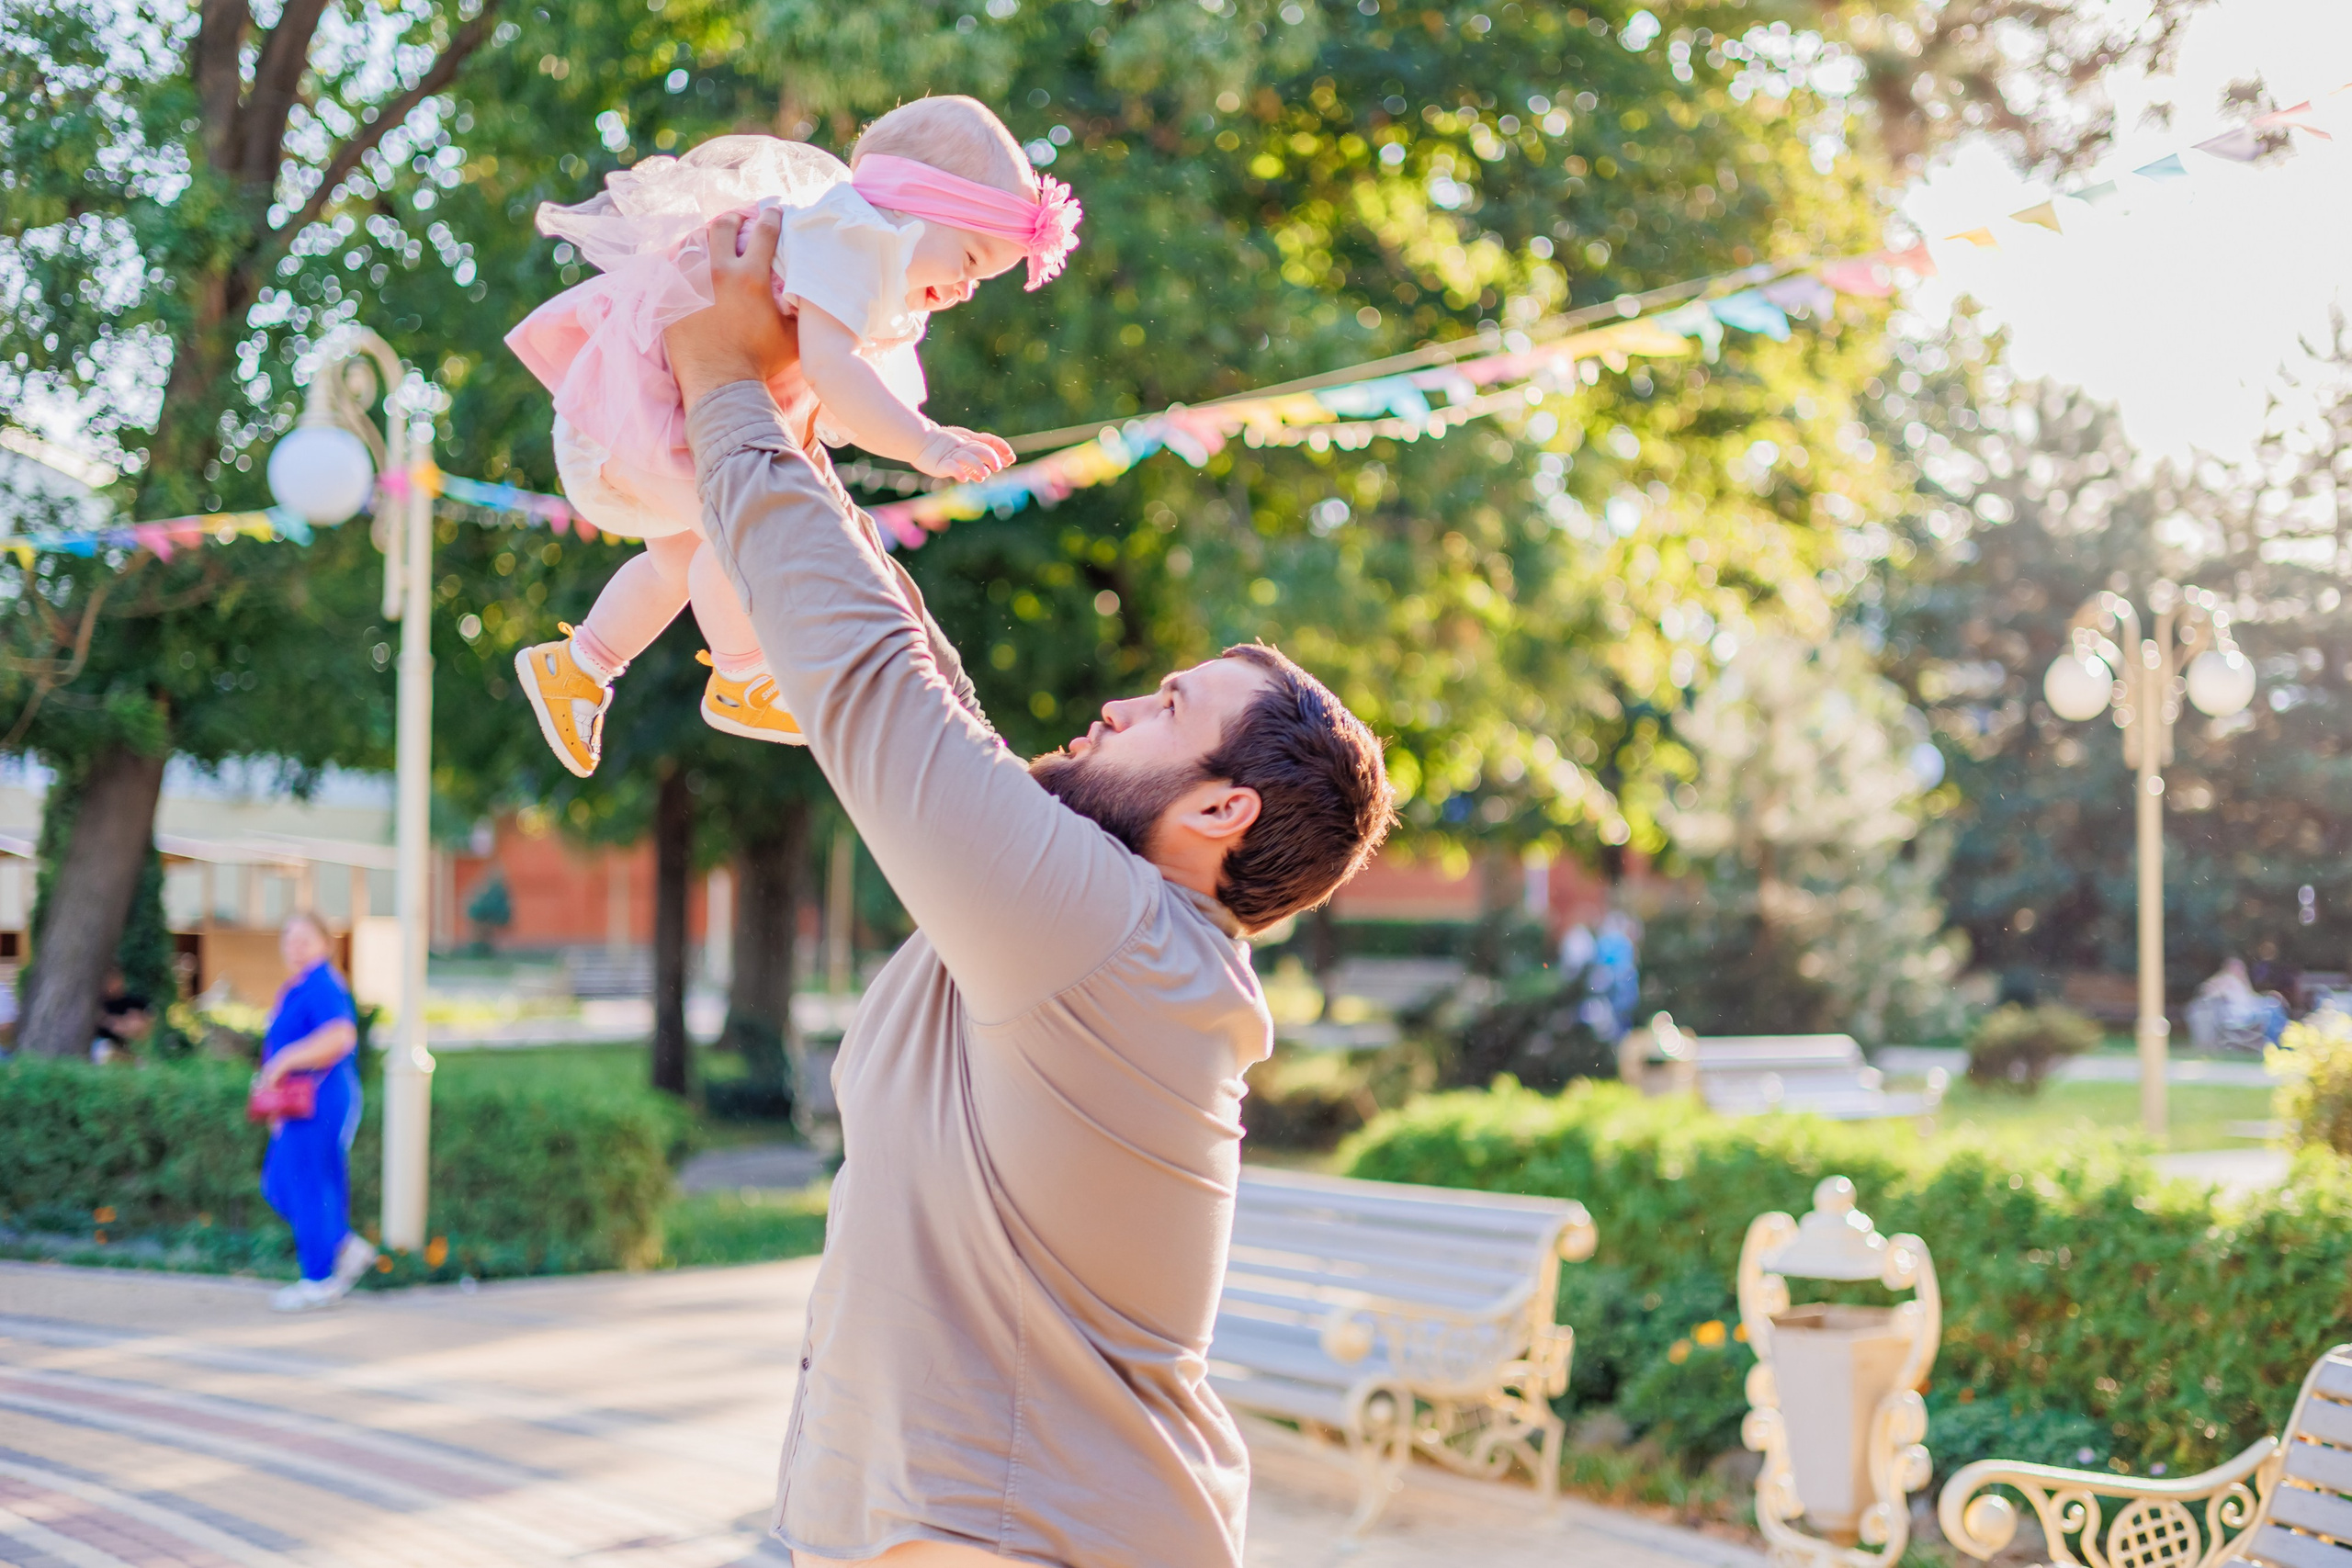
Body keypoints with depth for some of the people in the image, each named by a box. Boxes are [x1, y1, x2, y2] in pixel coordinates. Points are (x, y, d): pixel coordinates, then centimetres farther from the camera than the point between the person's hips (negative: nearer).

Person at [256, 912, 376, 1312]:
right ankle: (347, 1248, 19)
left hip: (319, 1100, -11)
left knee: (308, 1186, -4)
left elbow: (340, 1035, -32)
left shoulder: (322, 986, -16)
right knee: (279, 1186, 13)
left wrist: (284, 1060, -30)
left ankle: (319, 1282, 6)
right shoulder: (296, 989, 17)